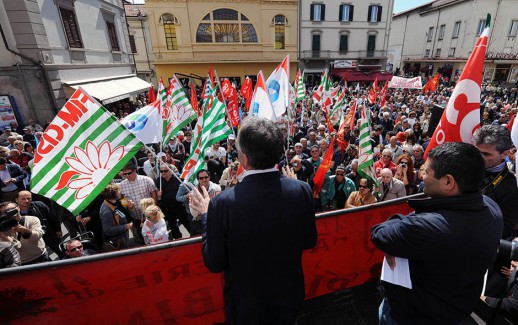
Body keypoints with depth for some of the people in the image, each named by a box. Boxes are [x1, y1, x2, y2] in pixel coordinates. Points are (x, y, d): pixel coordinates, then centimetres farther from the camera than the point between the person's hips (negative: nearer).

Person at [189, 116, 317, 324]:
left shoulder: (224, 203, -31)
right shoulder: (302, 190, -22)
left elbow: (215, 264, -17)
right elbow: (309, 242, -6)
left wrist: (206, 215, -6)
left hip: (246, 306, -2)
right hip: (289, 297, 3)